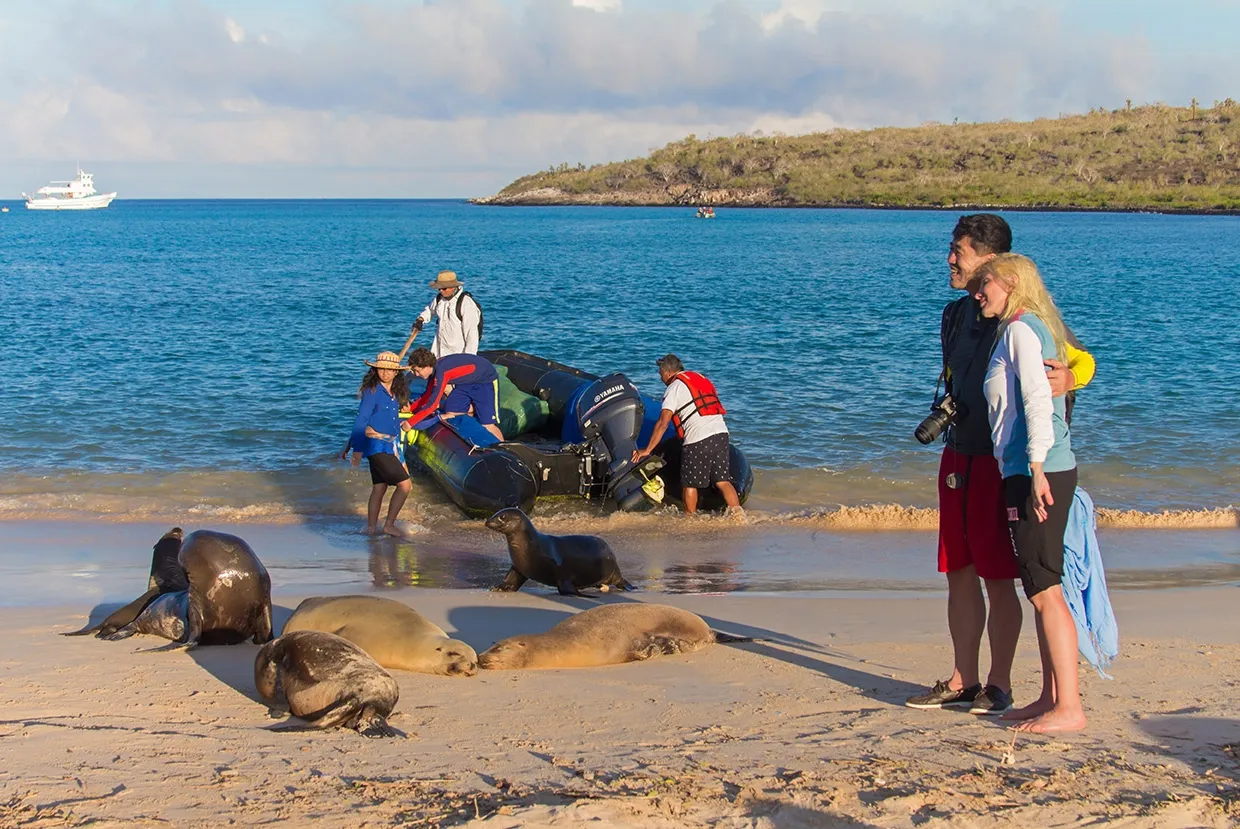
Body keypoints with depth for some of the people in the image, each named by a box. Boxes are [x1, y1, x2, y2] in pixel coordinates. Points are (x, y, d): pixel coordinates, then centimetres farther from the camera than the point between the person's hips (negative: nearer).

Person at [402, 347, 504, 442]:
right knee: (450, 414, -1)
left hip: (486, 380, -9)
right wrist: (410, 409, -3)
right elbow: (427, 395, 8)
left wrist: (410, 422, -29)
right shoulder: (434, 368, -5)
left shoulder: (441, 372, -32)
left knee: (488, 424, -16)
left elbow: (432, 405, -34)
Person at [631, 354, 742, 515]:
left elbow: (663, 423, -7)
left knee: (689, 484, 9)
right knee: (722, 481, 4)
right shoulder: (701, 379, 23)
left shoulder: (674, 388, 1)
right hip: (721, 433, 7)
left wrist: (647, 450, -5)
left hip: (698, 440, -7)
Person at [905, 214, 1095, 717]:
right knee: (960, 574, 11)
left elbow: (1082, 360, -16)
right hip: (959, 455, 7)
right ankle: (963, 681, 20)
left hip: (1002, 461, -7)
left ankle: (999, 685, 9)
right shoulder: (956, 314, 12)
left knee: (998, 578, -1)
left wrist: (1067, 378, -37)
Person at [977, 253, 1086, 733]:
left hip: (1035, 475, -10)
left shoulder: (1020, 330, -9)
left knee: (1046, 591, -9)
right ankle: (1051, 698, 19)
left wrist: (1036, 468, -24)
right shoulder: (1038, 330, 19)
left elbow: (1038, 399, -19)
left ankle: (1069, 708, -9)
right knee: (1041, 589, 13)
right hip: (1046, 473, 10)